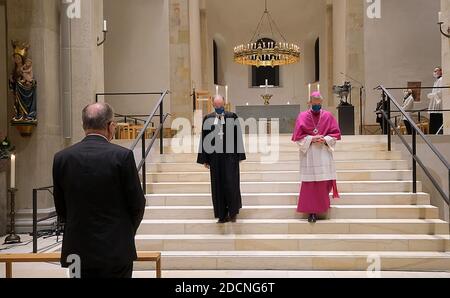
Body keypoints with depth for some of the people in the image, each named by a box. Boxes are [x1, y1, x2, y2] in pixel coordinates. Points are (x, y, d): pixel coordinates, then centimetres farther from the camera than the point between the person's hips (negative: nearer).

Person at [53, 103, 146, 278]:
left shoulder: (62, 158, -2)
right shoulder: (122, 156, -13)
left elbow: (61, 208, 5)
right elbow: (137, 204, -7)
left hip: (77, 250, 3)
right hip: (116, 251, -3)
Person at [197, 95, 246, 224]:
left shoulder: (232, 117, 0)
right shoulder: (208, 119, 5)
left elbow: (238, 137, 1)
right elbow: (204, 139, 6)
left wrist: (239, 155, -3)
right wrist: (204, 159, 3)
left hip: (230, 156, -2)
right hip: (215, 156, 2)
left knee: (231, 184, -2)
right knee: (218, 186, 6)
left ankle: (233, 212, 17)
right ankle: (222, 215, 17)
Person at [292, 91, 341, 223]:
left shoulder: (328, 116, 5)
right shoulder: (302, 117, 2)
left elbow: (336, 133, 6)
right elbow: (298, 136, 0)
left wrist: (325, 139, -11)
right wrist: (311, 139, -14)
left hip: (324, 154, 2)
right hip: (308, 154, -1)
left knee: (324, 181, 1)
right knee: (310, 183, -4)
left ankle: (320, 206, 22)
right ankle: (311, 210, 0)